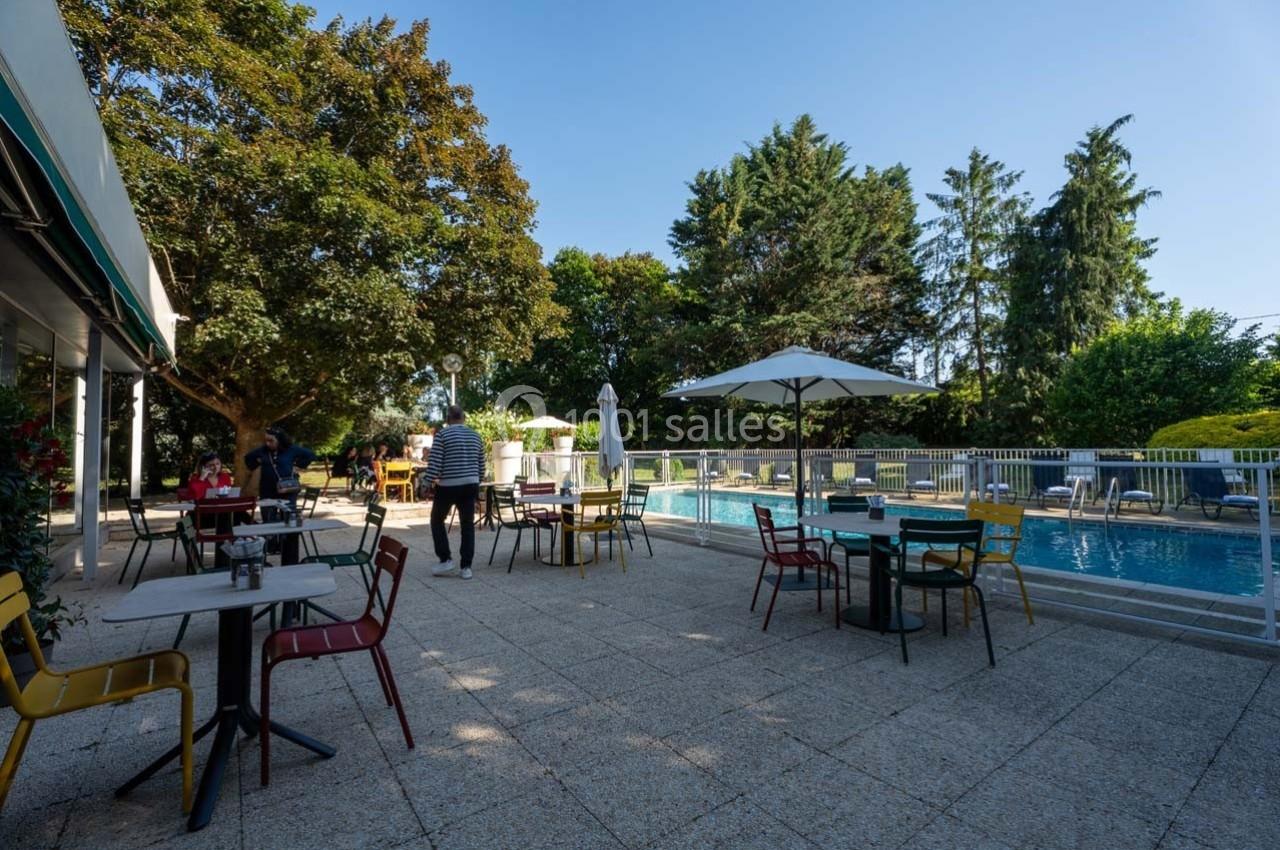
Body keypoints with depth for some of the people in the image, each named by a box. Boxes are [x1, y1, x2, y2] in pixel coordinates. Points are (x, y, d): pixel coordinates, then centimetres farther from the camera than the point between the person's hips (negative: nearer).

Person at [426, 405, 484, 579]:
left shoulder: (442, 435, -6)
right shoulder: (475, 435, 9)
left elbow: (434, 463, -12)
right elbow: (481, 465, 12)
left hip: (448, 486, -4)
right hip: (470, 485, 4)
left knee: (437, 520, 16)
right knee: (468, 525, 7)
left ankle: (446, 560, 12)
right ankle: (466, 567, 7)